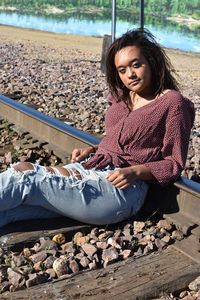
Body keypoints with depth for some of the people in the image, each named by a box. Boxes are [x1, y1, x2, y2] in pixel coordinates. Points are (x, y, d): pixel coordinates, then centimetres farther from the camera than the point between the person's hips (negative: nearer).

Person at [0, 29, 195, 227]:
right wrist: (92, 150, 7)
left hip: (121, 188, -7)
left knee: (23, 173, -19)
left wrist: (135, 172, -19)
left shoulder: (172, 103, -5)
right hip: (90, 168, 7)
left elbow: (174, 164, -4)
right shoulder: (121, 95, 16)